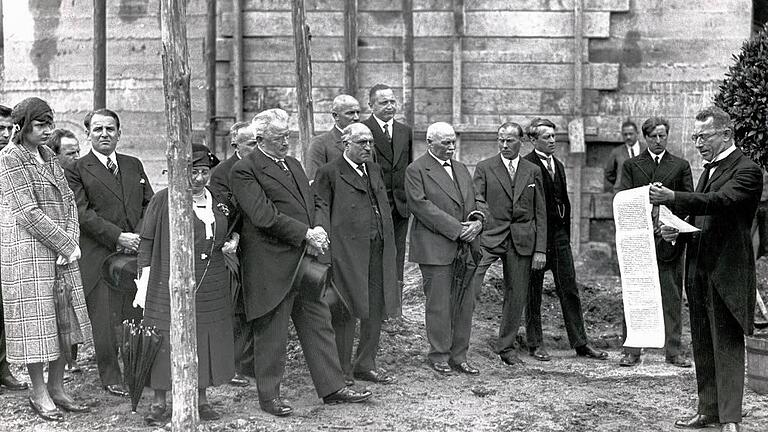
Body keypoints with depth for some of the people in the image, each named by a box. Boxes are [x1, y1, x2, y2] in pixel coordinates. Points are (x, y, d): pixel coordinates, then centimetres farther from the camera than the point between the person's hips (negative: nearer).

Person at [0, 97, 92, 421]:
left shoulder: (48, 155, 14)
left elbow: (68, 201, 11)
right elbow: (27, 213, -15)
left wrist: (71, 242, -5)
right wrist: (67, 245, -13)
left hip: (60, 251, 7)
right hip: (27, 252, -7)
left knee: (63, 320, 8)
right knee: (35, 320, 0)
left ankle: (56, 387, 19)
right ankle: (39, 393, 11)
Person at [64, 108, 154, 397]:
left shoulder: (133, 165, 17)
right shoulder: (77, 170, 1)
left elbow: (149, 203, 13)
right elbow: (82, 213, -8)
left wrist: (140, 235, -4)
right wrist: (118, 237, -16)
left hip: (137, 252, 4)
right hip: (99, 257, -4)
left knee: (138, 315, 4)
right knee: (105, 320, 0)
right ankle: (110, 376, 12)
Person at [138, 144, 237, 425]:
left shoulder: (220, 202, 9)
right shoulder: (163, 200, -4)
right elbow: (146, 242, -2)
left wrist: (234, 240, 6)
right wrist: (145, 280, -8)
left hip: (212, 290, 5)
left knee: (207, 340, 9)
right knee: (167, 340, -2)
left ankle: (201, 399, 21)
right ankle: (159, 403, 10)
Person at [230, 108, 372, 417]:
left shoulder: (293, 164, 18)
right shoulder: (244, 171, -9)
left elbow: (317, 203, 16)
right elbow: (264, 215, -19)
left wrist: (319, 230, -5)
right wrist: (306, 234, -17)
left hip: (306, 259, 8)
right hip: (271, 267, -8)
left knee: (319, 324, 10)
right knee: (271, 332, 3)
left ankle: (333, 388, 18)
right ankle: (269, 395, 16)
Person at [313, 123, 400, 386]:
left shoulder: (374, 169, 18)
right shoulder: (330, 173, -4)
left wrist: (389, 244, 15)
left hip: (378, 251, 7)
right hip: (348, 251, -7)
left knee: (376, 309, 10)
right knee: (345, 313, -1)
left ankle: (366, 365, 23)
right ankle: (342, 371, 10)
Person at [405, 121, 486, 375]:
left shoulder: (461, 169, 20)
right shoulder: (416, 171, -3)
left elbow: (473, 201, 20)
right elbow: (421, 206, -13)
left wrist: (477, 221, -4)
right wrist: (456, 228, -15)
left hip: (465, 247, 6)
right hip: (436, 248, -6)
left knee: (465, 303, 6)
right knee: (439, 305, -1)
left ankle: (459, 356, 15)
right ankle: (439, 356, 12)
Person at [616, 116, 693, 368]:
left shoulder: (681, 166, 11)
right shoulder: (631, 165, 10)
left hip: (669, 238, 0)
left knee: (672, 298, 3)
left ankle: (674, 351, 10)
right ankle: (631, 351, 7)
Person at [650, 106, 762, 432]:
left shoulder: (746, 170, -10)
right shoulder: (709, 170, 18)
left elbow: (720, 201, -28)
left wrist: (673, 198, -37)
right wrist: (677, 232, 5)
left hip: (727, 271, -9)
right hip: (699, 269, 9)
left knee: (727, 344, -6)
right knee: (703, 345, 13)